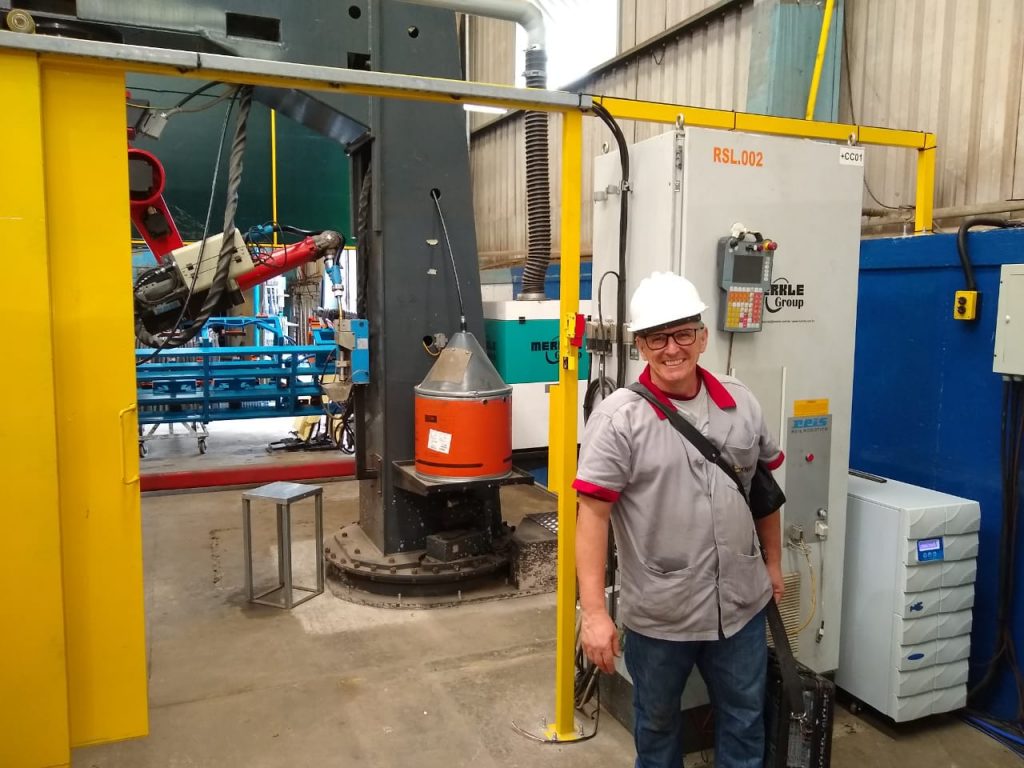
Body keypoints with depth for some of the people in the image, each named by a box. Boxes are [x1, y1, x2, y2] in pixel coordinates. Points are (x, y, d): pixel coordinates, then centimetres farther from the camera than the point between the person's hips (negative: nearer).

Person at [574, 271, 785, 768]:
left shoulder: (741, 404, 0)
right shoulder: (619, 418, -16)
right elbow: (593, 516, -18)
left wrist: (773, 563, 17)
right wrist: (594, 612, -22)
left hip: (741, 603, 4)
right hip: (659, 612, -3)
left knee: (745, 718, 21)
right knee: (658, 721, 20)